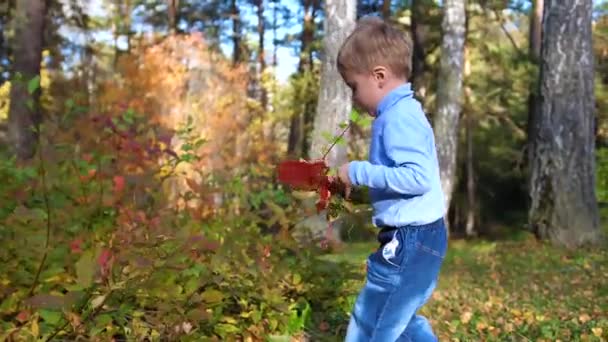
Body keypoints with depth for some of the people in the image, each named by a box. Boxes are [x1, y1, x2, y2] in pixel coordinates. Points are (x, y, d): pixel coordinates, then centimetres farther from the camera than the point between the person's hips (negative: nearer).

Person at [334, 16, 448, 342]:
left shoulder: (398, 118, -19)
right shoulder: (402, 113, 12)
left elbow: (417, 177, -29)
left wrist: (359, 172, -21)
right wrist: (363, 185, 12)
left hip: (410, 241, -10)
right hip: (414, 238, 10)